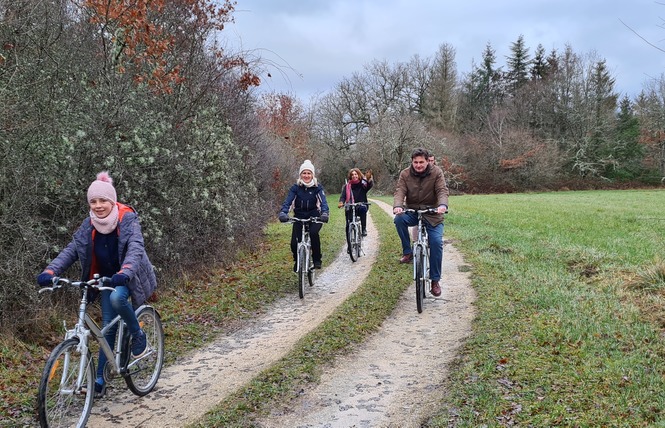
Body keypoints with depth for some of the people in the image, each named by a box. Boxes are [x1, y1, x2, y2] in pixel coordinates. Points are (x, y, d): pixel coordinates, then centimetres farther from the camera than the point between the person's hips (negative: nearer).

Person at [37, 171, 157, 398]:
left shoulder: (128, 220, -19)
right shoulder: (89, 225, -5)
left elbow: (136, 248, -31)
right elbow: (71, 250, -10)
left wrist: (124, 273, -50)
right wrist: (50, 271, -27)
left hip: (128, 277, -4)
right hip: (107, 277, 4)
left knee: (117, 298, -35)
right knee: (108, 328, 4)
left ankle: (138, 335, -8)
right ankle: (100, 380, 14)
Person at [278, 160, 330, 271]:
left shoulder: (317, 187, -4)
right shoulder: (296, 187, -2)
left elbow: (323, 201, -18)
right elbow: (288, 201, -14)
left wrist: (325, 213, -38)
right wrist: (283, 213, -35)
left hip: (314, 217, -1)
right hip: (299, 217, 1)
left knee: (313, 233, -32)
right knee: (294, 242, -12)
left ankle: (317, 259, -13)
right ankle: (297, 261, 20)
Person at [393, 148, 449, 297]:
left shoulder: (436, 172, -8)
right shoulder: (405, 174, -5)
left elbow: (442, 190, -19)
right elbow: (399, 191, -17)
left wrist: (443, 205, -41)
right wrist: (397, 206, -39)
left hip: (432, 214, -1)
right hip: (412, 212, 1)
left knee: (436, 242, -17)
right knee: (399, 219, -32)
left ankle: (435, 281, -4)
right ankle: (407, 252, -14)